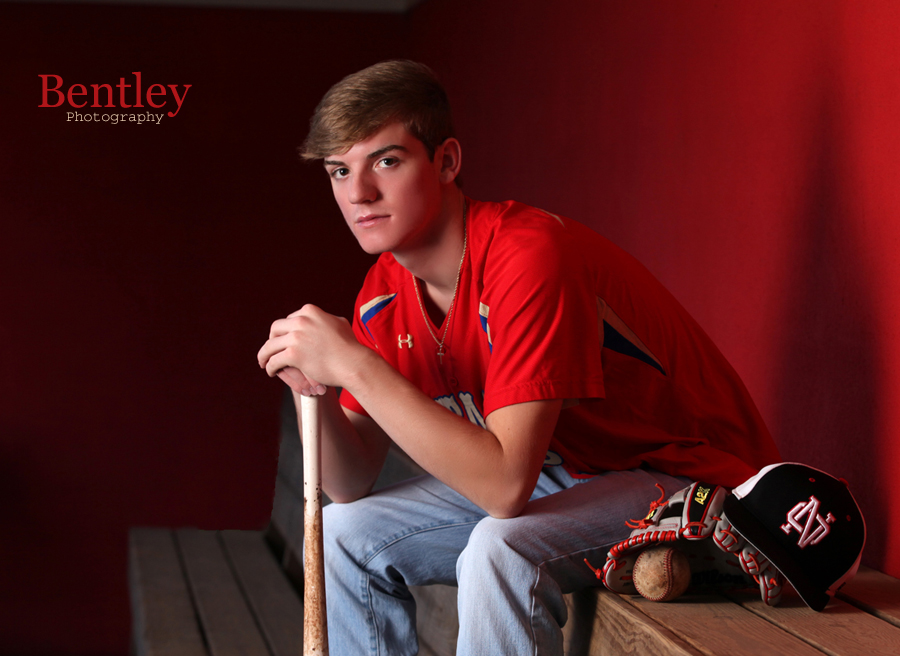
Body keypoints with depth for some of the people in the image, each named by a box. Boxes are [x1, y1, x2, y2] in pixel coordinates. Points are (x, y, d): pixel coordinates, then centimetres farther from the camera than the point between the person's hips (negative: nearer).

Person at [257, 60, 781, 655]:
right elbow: (352, 484, 0)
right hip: (567, 470, 8)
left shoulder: (528, 255, -29)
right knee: (350, 530, 2)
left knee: (498, 551, -34)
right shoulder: (386, 292, -3)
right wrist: (312, 388, -20)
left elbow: (505, 484, -35)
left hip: (689, 478, -8)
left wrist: (355, 365, -34)